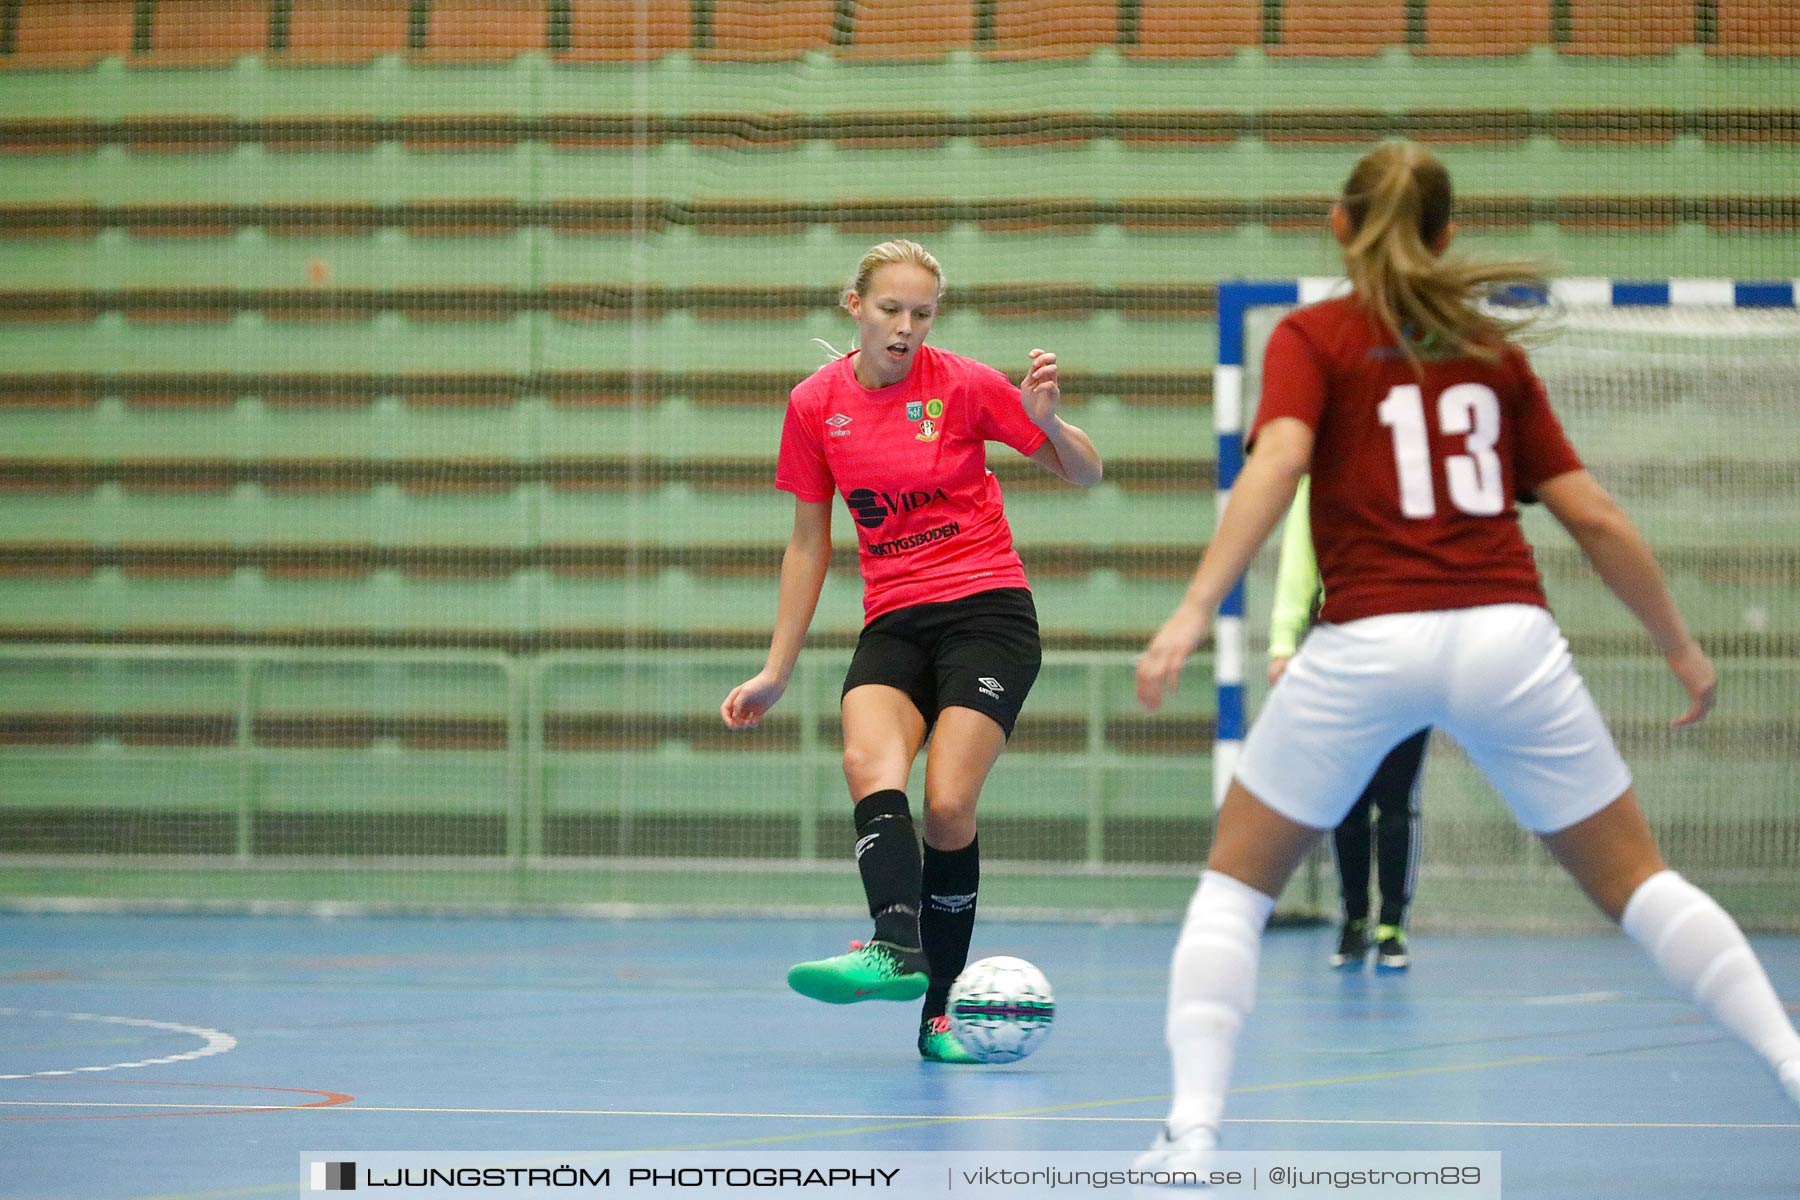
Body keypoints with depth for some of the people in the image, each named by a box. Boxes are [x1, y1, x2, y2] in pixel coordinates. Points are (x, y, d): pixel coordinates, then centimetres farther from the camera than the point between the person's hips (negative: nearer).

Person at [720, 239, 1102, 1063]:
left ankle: (939, 1012, -8)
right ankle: (896, 950, -46)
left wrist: (1047, 420, -17)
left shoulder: (963, 385, -3)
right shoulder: (815, 405, 5)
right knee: (870, 765, -28)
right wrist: (776, 671, 14)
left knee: (948, 806, -17)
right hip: (892, 623, 3)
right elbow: (808, 543, 14)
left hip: (988, 613, -3)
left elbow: (1084, 475, 5)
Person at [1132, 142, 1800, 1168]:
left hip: (1367, 646, -2)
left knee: (1237, 881, 14)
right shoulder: (1493, 350, 17)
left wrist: (1194, 611, -21)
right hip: (1507, 636, 2)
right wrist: (1683, 648, 23)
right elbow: (1593, 516, 14)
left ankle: (1193, 1129, -3)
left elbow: (1277, 463, -12)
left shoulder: (1313, 337, 8)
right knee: (1637, 880, 14)